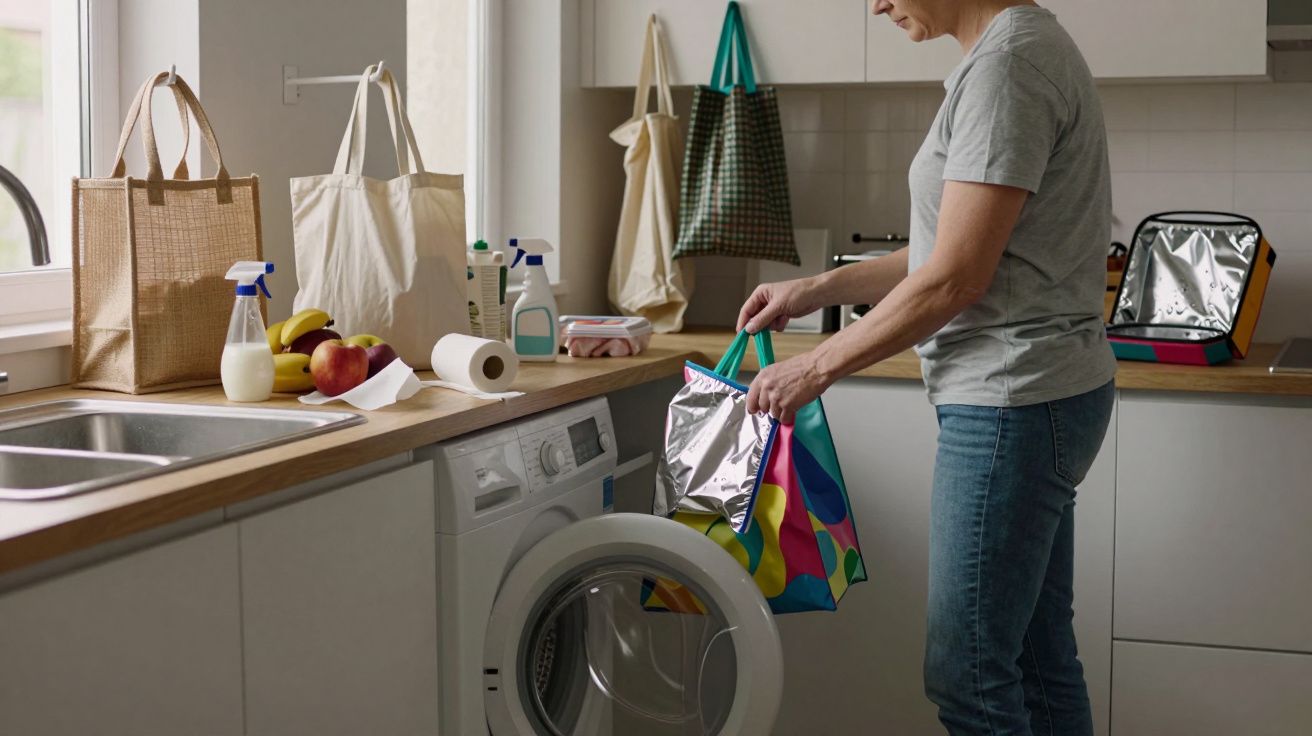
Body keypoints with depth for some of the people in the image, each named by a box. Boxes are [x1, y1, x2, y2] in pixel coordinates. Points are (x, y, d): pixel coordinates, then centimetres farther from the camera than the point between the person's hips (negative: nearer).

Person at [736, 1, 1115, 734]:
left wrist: (817, 367, -9)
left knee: (970, 676, -2)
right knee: (1039, 660, 16)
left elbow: (954, 279, -19)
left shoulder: (1006, 64, -17)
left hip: (1013, 401, -10)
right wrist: (819, 289, 15)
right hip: (1036, 397, 10)